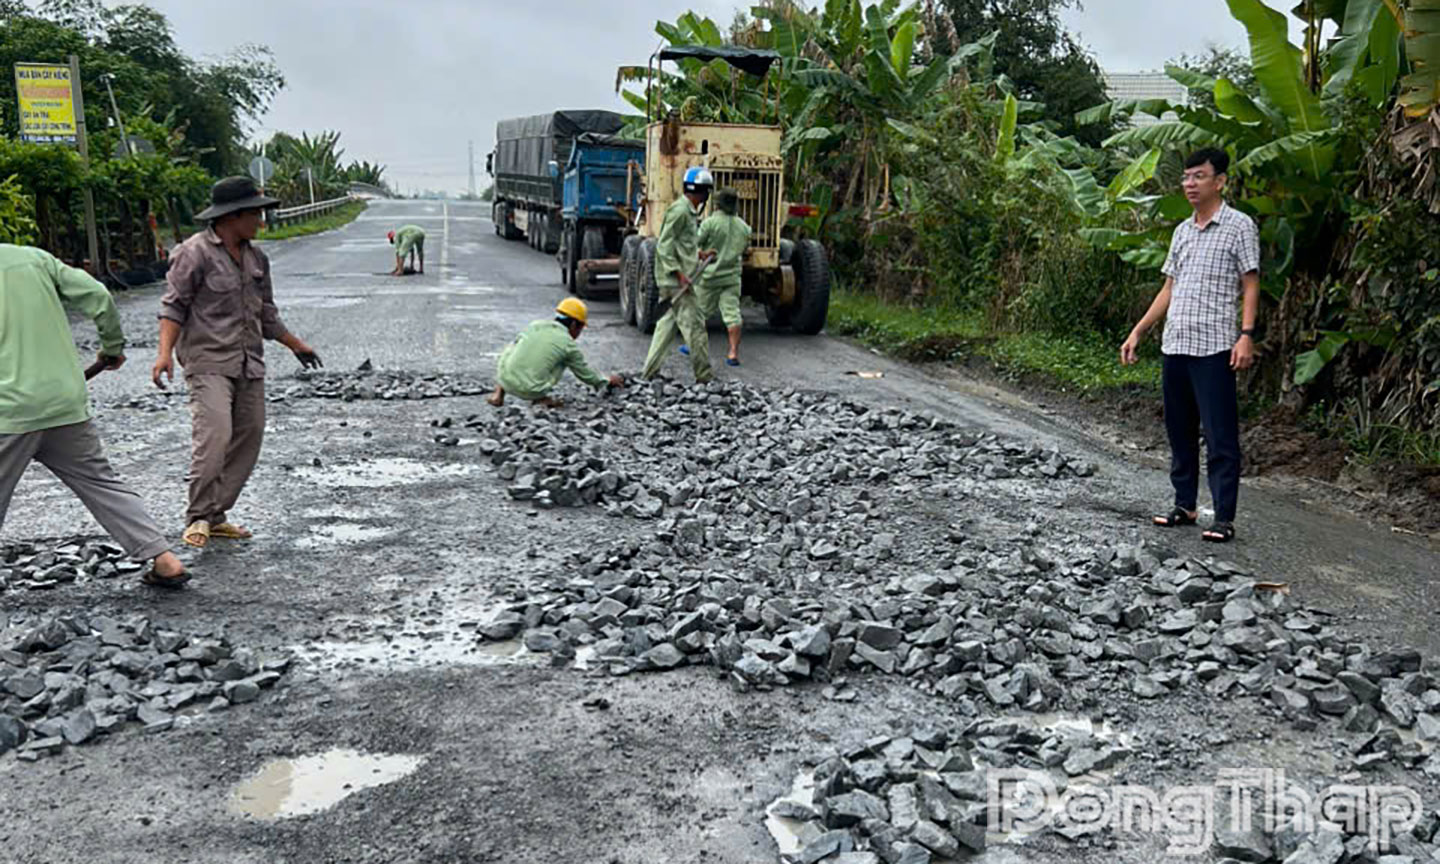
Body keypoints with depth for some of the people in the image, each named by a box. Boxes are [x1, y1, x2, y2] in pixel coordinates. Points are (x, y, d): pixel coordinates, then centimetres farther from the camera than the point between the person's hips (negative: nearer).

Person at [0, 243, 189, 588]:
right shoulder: (36, 258, 6)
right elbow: (97, 296, 1)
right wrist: (113, 346, 15)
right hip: (67, 402, 4)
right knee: (101, 482, 10)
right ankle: (164, 559, 4)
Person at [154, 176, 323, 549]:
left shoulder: (255, 258, 16)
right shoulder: (195, 253, -6)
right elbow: (174, 305, -8)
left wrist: (296, 345, 31)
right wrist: (165, 352, -20)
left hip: (249, 364, 8)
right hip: (209, 361, -7)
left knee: (249, 437, 4)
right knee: (214, 433, -19)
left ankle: (217, 515, 14)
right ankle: (197, 518, -6)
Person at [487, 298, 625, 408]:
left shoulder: (536, 325, 11)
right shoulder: (569, 345, 3)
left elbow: (515, 344, 24)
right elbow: (585, 373, 15)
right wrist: (608, 381, 32)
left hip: (504, 378, 3)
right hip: (529, 390, -3)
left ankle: (499, 393, 23)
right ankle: (540, 398, 8)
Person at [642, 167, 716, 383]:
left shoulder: (690, 211, 17)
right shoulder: (679, 211, -14)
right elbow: (664, 246, -18)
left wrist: (699, 255, 14)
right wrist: (679, 273, -23)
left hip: (677, 278, 10)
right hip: (676, 280, -10)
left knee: (668, 324, 12)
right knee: (694, 324, -7)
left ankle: (650, 373, 16)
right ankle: (704, 377, -2)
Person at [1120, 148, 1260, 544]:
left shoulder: (1239, 226, -2)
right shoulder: (1182, 231, 17)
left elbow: (1250, 286, -5)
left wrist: (1247, 335, -16)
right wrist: (1137, 332, 15)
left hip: (1214, 347, -7)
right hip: (1174, 346, 7)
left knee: (1220, 437, -5)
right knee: (1180, 432, 12)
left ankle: (1224, 517, -1)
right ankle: (1185, 504, 23)